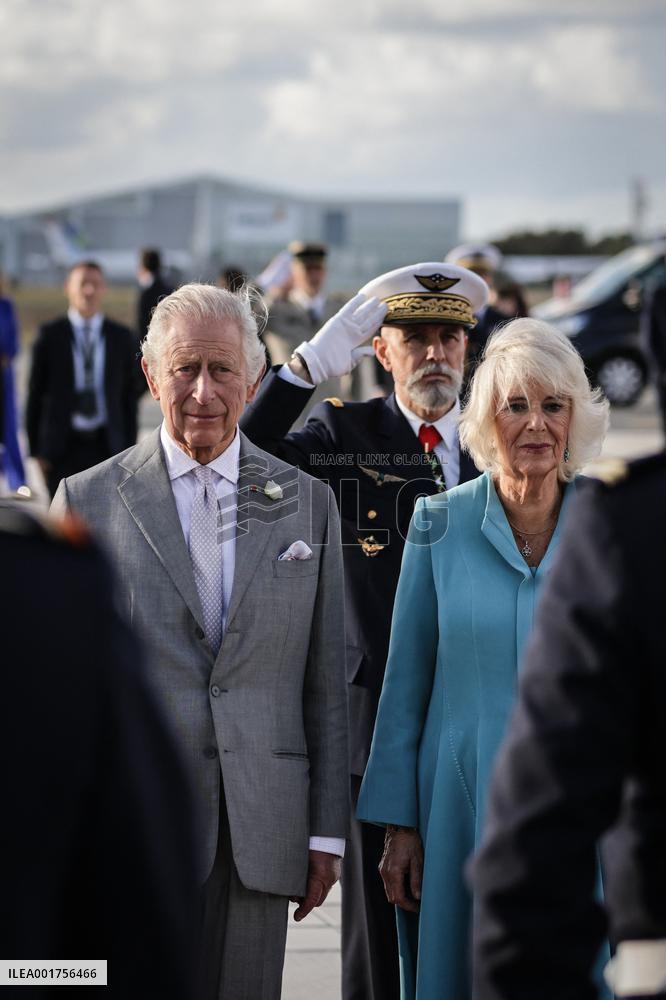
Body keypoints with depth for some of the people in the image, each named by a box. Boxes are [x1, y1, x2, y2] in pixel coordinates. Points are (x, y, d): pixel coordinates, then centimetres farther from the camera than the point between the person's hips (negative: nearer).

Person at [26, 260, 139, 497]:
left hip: (107, 447, 1)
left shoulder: (122, 338, 6)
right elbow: (35, 394, 2)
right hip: (63, 449, -1)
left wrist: (129, 451, 4)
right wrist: (36, 450, -1)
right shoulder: (50, 336, 1)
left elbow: (129, 397, 8)